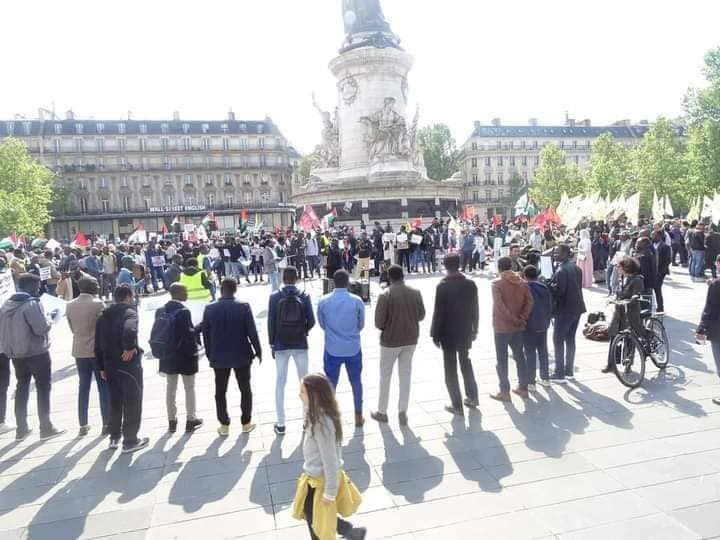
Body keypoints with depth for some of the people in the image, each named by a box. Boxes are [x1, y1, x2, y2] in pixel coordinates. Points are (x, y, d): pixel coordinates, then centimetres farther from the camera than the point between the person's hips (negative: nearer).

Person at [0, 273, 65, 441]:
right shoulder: (32, 303, -18)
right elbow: (41, 328, -22)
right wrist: (49, 322, -3)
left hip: (16, 353, 7)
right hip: (37, 352, -7)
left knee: (22, 388, 15)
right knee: (43, 388, 2)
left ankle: (21, 429, 21)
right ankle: (46, 428, 5)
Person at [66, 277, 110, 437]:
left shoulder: (70, 305, 1)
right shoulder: (98, 304, -14)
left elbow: (72, 328, 8)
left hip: (79, 350, 5)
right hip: (98, 350, -5)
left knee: (83, 388, 14)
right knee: (104, 388, 4)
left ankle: (83, 425, 19)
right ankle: (107, 424, 8)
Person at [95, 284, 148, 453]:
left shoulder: (103, 316, 10)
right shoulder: (129, 312, -13)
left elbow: (98, 344, 11)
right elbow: (129, 330, -37)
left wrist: (102, 367, 15)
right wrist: (130, 348, -22)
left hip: (110, 364, 7)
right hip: (128, 364, -7)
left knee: (115, 401, 20)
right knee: (132, 401, 4)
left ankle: (114, 437, 29)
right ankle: (130, 441, 10)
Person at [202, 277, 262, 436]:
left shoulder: (210, 309, -6)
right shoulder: (243, 307, -12)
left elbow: (205, 334, 1)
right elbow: (252, 332, -11)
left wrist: (210, 354, 13)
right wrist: (258, 351, 1)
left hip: (219, 357, 1)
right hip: (241, 355, -1)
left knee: (220, 391, 14)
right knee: (245, 389, 14)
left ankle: (224, 425, 18)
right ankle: (246, 423, 19)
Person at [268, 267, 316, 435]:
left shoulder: (274, 297, -6)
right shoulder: (304, 296, -6)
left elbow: (270, 322, -5)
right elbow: (311, 321, -6)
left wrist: (272, 344, 5)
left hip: (280, 345, 0)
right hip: (300, 344, 0)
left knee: (280, 383, 9)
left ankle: (280, 424, 13)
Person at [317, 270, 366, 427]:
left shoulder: (323, 301, -9)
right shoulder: (357, 301, -10)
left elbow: (322, 325, 5)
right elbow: (361, 325, 2)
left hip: (332, 350, 0)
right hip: (353, 349, 0)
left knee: (331, 384, 13)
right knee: (356, 382, 16)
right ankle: (358, 417, 27)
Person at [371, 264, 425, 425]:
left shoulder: (385, 295, -17)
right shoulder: (415, 292, -5)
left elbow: (378, 322, -15)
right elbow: (421, 315, 3)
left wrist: (385, 327, 6)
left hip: (390, 340, -3)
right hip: (410, 339, 3)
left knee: (385, 377, 12)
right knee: (406, 376, 14)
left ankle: (382, 412, 23)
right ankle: (403, 412, 19)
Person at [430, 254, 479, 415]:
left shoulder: (443, 286, -16)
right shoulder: (470, 284, -2)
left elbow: (438, 312, -15)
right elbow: (474, 310, 4)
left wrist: (435, 334, -6)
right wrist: (474, 329, 15)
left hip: (448, 333, -5)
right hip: (465, 331, 5)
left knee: (451, 369, 6)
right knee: (465, 363, 23)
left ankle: (457, 405, 10)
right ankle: (472, 397, 30)